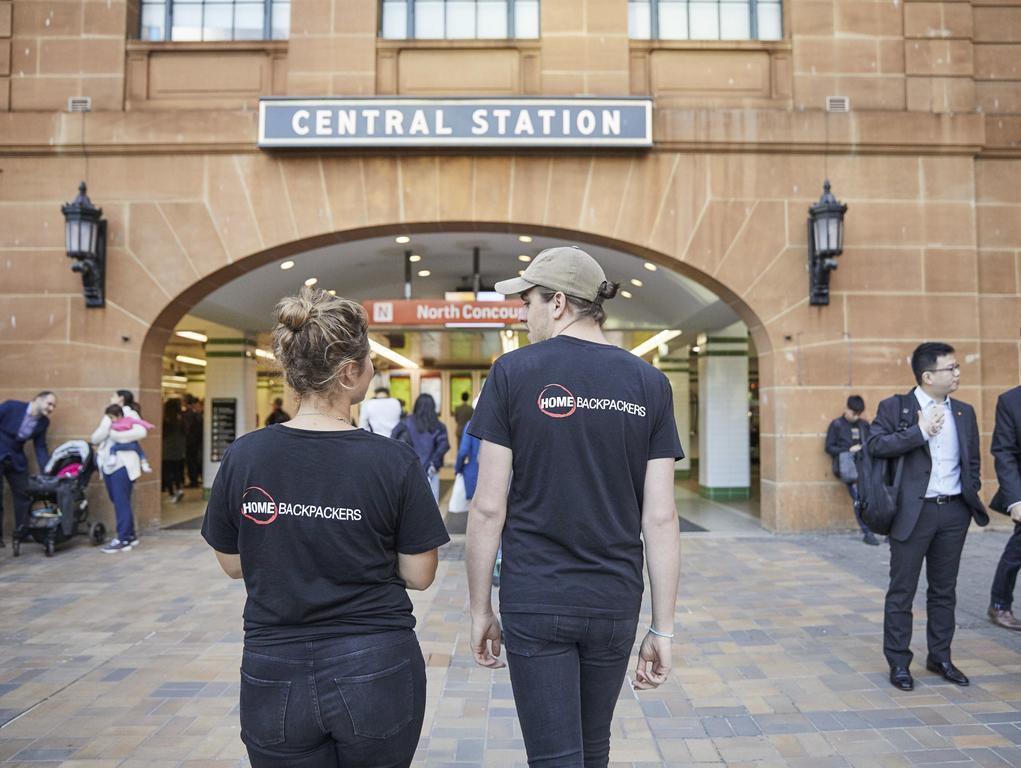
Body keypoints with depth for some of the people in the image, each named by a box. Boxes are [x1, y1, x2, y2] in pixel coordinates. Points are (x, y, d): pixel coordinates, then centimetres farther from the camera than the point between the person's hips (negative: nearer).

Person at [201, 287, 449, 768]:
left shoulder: (243, 457, -8)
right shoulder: (394, 462, -16)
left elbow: (233, 564, 5)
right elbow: (420, 575, -7)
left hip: (275, 675, 2)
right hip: (375, 672, -1)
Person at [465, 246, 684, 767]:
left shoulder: (514, 372, -8)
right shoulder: (649, 383, -1)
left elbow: (489, 506, -9)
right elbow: (660, 517, -3)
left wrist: (479, 609, 2)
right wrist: (662, 629, 3)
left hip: (535, 602, -3)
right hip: (615, 603, 4)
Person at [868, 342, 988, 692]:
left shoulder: (964, 412, 10)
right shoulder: (895, 407, -5)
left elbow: (972, 460, 17)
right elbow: (876, 443, -19)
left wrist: (971, 495, 8)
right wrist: (920, 431, -20)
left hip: (954, 512, 5)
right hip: (913, 512, -5)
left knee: (944, 590, 15)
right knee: (902, 591, 3)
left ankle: (940, 657, 29)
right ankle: (898, 663, 14)